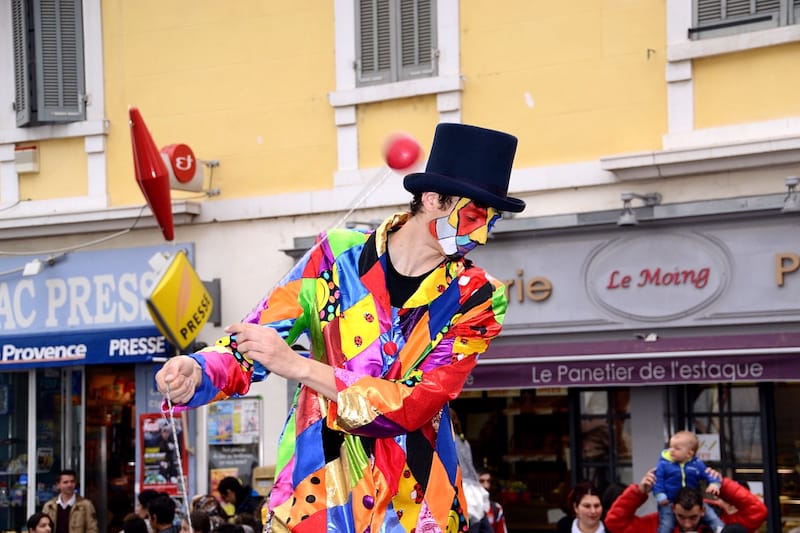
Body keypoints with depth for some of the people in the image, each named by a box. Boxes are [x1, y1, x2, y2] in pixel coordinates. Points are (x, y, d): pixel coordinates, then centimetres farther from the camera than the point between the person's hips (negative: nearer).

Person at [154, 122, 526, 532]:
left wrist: (296, 365, -25)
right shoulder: (338, 255, -4)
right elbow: (251, 344, -1)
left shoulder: (477, 299, -6)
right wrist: (196, 374, -23)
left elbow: (414, 406, -17)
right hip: (315, 486, 0)